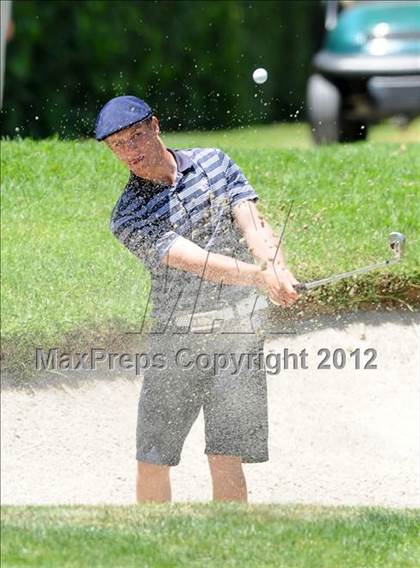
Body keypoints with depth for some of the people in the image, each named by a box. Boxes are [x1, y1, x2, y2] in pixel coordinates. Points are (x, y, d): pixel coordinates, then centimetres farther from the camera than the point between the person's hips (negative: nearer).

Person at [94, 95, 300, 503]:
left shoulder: (214, 162, 5)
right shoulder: (128, 217, -5)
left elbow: (252, 224, -6)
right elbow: (194, 261, -19)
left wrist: (279, 270, -28)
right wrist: (259, 276, -34)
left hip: (237, 332, 0)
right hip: (173, 340, 0)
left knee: (225, 461, -8)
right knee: (152, 465, 2)